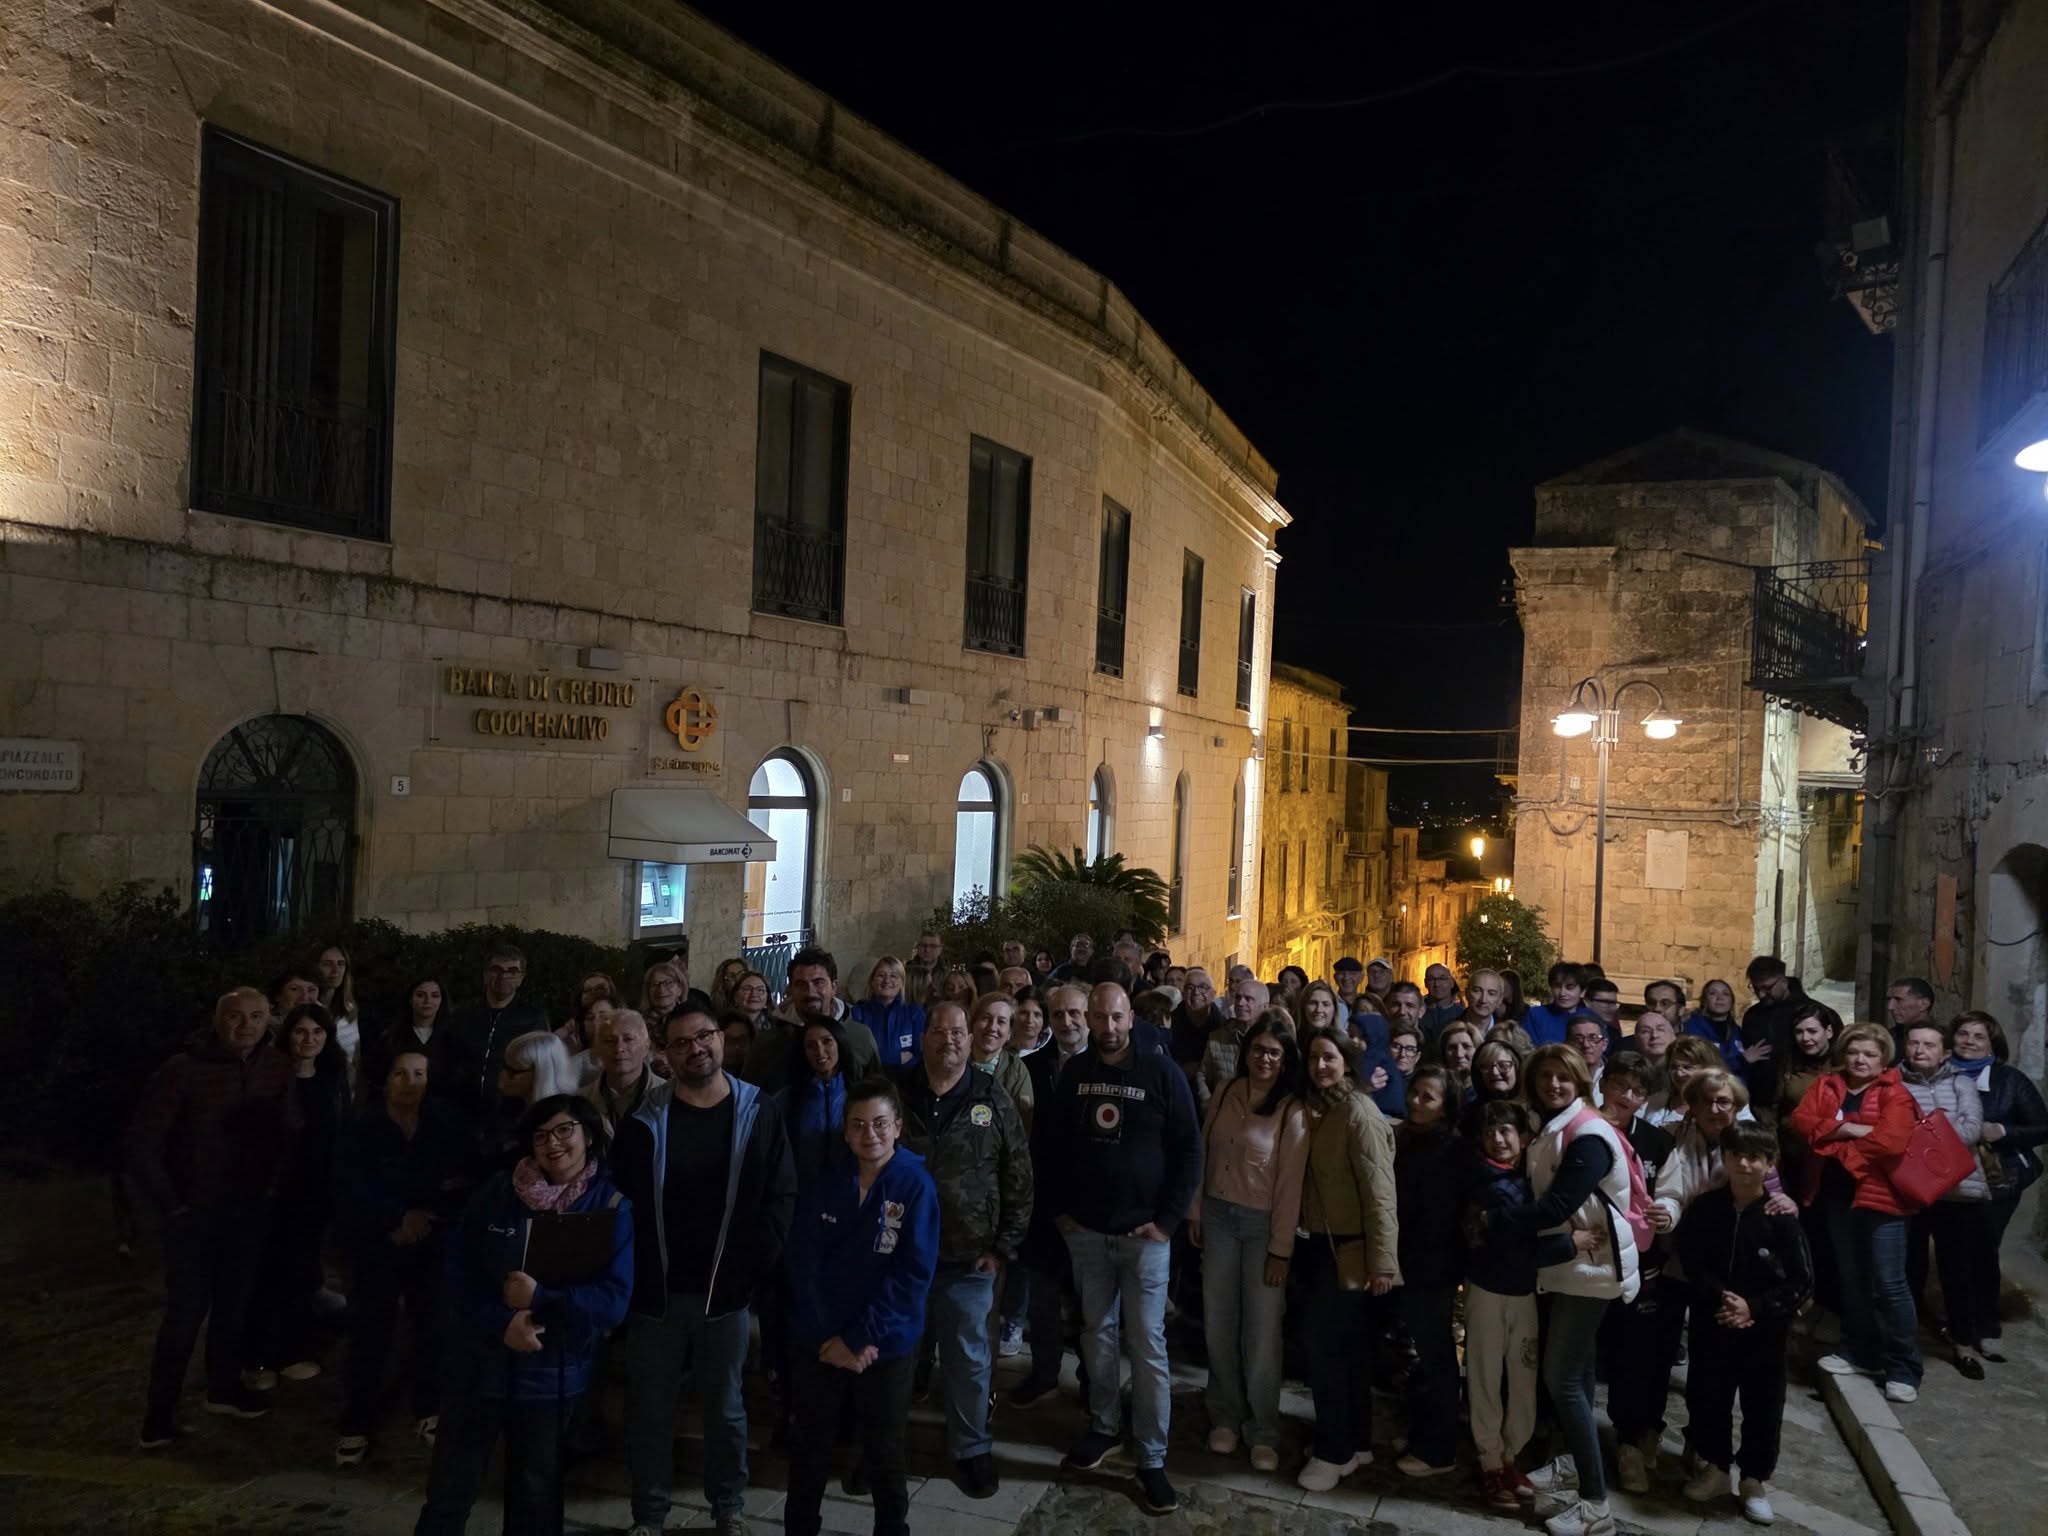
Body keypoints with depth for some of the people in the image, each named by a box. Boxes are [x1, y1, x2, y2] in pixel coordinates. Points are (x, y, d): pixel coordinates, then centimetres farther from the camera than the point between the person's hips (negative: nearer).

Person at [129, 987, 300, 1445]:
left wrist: (273, 1184, 0)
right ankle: (159, 1411, 11)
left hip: (247, 1208, 4)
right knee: (187, 1309, -2)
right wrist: (170, 1201, -11)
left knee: (234, 1303, 14)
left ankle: (224, 1388, 30)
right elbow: (141, 1142, -13)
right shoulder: (183, 1070, -16)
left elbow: (290, 1132, 5)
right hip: (193, 1210, -4)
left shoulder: (276, 1069, -4)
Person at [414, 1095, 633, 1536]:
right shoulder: (498, 1192, -3)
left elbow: (614, 1300, -14)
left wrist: (539, 1299, -23)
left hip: (552, 1374, -1)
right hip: (480, 1364, 1)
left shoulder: (612, 1206, -8)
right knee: (450, 1485, 12)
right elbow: (458, 1267, -6)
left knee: (537, 1489, 18)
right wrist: (501, 1322, -20)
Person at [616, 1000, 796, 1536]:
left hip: (726, 1291, 0)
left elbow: (781, 1198, -3)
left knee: (725, 1406, 14)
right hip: (657, 1291, 0)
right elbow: (623, 1200, -2)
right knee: (649, 1408, 10)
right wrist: (635, 1274, -9)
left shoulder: (758, 1113, -4)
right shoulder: (645, 1117, -3)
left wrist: (752, 1271, -9)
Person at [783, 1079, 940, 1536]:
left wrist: (858, 1338, -17)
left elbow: (913, 1274, -16)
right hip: (820, 1343, 2)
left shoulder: (916, 1186, -13)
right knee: (811, 1447, 16)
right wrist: (829, 1336, -12)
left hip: (885, 1347, -2)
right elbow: (802, 1263, -4)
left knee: (884, 1453, 14)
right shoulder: (825, 1183, -3)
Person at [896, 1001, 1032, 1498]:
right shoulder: (896, 1093, -2)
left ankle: (972, 1449, 26)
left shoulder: (994, 1099, -3)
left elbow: (1019, 1178, 0)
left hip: (968, 1259, -1)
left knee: (969, 1358, 9)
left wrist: (1004, 1246, -3)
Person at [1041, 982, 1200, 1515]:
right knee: (1097, 1333, 14)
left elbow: (1189, 1149, -6)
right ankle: (1102, 1426, 30)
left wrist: (1167, 1220, -10)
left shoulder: (1160, 1071, -8)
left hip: (1143, 1231, -3)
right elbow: (1054, 1145, 12)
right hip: (1085, 1230, 3)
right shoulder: (1073, 1072, 3)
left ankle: (1152, 1459, 7)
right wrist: (1060, 1208, 5)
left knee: (1147, 1343, 0)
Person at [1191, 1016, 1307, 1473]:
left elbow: (1290, 1184, -11)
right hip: (1217, 1216, 4)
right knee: (1218, 1325, 11)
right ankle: (1226, 1418, 27)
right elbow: (1204, 1155, 7)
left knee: (1262, 1333, 0)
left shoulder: (1293, 1113, -11)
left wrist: (1281, 1249, -11)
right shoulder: (1225, 1094, 2)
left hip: (1262, 1224, -4)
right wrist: (1194, 1212, 7)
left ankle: (1263, 1432, 15)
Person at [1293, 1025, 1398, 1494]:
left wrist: (1383, 1261, -21)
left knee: (1330, 1351, -1)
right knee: (1344, 1349, 16)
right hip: (1319, 1247, 8)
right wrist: (1302, 1240, 5)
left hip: (1348, 1252, -8)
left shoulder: (1359, 1114, -17)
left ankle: (1335, 1451, 13)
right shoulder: (1318, 1110, 10)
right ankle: (1355, 1441, 28)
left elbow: (1379, 1193, -20)